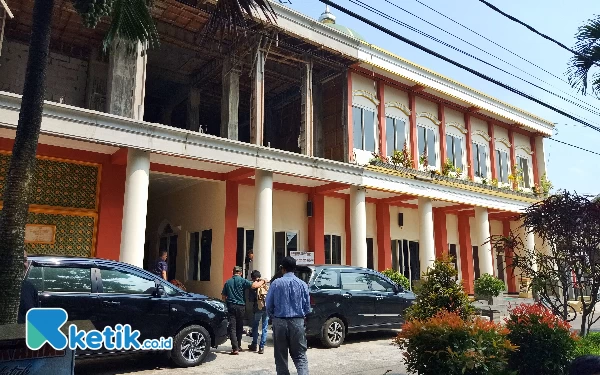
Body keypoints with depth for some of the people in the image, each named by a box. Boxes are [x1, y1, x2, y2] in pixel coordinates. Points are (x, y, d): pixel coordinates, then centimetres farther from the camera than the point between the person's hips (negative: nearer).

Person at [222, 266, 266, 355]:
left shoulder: (228, 282, 8)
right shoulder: (242, 281, -5)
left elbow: (223, 296, 11)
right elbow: (254, 285, -16)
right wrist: (262, 282, 1)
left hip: (230, 306, 1)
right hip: (240, 306, -1)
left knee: (232, 328, -2)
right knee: (239, 327, 14)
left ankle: (235, 348, -11)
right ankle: (238, 346, 25)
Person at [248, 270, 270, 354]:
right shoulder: (267, 283, 3)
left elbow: (251, 299, -4)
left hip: (258, 308, -2)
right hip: (267, 308, 3)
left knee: (255, 326, 17)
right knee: (264, 327, 9)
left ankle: (254, 345, 24)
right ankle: (262, 347, 6)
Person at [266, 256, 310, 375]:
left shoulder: (276, 283, -6)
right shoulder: (302, 284, -3)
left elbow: (269, 305, -2)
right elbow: (307, 307, 1)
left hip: (280, 322, 0)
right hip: (297, 322, 1)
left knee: (281, 356, 12)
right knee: (300, 355, 7)